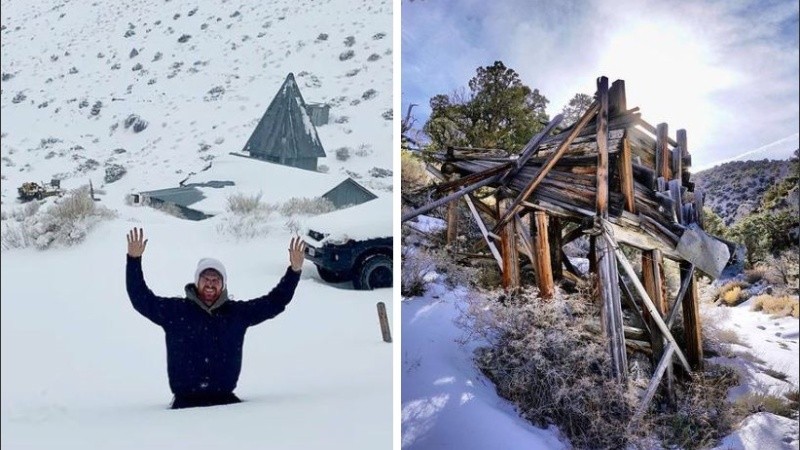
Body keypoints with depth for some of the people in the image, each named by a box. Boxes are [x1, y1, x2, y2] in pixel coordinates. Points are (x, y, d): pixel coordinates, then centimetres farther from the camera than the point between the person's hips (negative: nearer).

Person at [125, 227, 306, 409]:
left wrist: (294, 270, -1)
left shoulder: (237, 313, 9)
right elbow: (141, 299, 0)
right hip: (185, 401, -1)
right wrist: (134, 260, -9)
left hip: (225, 400, 1)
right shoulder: (175, 310, 5)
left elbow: (275, 301, 9)